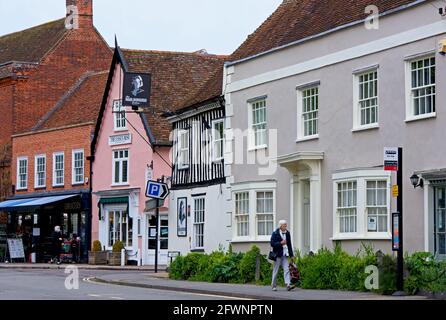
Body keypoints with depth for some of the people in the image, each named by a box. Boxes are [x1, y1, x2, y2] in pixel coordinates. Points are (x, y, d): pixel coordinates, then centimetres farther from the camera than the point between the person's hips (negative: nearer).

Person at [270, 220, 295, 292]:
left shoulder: (287, 233, 11)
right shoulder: (275, 234, -4)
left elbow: (289, 245, 15)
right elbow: (272, 244, -10)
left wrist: (291, 255, 13)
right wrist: (280, 243, -20)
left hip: (285, 255, 4)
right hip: (278, 254, -4)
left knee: (287, 269, -9)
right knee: (276, 271, 3)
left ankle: (288, 285, -17)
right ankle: (274, 286, 13)